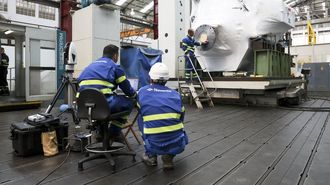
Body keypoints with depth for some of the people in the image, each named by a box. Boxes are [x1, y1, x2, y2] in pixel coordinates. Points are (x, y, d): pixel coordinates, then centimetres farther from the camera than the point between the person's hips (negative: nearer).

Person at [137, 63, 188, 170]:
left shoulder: (142, 92, 6)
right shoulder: (176, 94, 9)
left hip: (154, 146, 0)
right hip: (177, 145, 1)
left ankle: (151, 156, 23)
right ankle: (168, 157, 10)